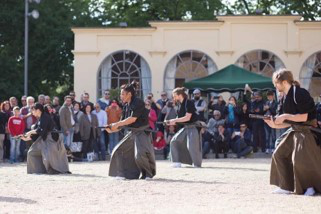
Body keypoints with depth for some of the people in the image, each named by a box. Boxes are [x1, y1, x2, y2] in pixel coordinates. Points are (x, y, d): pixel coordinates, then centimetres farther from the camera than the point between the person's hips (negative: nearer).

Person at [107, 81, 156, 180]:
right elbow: (123, 122, 11)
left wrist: (117, 124, -19)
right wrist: (112, 129, -6)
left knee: (140, 154, -23)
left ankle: (149, 174, -3)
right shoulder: (126, 106, 9)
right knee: (119, 151, 4)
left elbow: (133, 119, -23)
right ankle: (124, 173, 12)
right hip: (132, 133, 9)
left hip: (142, 132, -9)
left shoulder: (138, 103, -15)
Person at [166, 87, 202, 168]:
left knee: (191, 146, -15)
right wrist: (171, 122, -4)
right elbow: (180, 118, 11)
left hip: (193, 127, -9)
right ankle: (177, 162, 5)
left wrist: (174, 120, -18)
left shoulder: (189, 103, -17)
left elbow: (187, 118, -21)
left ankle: (197, 164, -2)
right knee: (174, 141, 2)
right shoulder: (180, 104, 7)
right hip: (185, 127, 9)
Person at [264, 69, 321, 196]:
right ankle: (287, 186, 10)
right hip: (295, 131, 9)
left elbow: (303, 117, -21)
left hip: (307, 130, -9)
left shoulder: (299, 93, -17)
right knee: (279, 155, 5)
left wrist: (285, 116, -17)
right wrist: (275, 125, 1)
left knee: (300, 159, -19)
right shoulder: (286, 98, 10)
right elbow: (290, 122, 13)